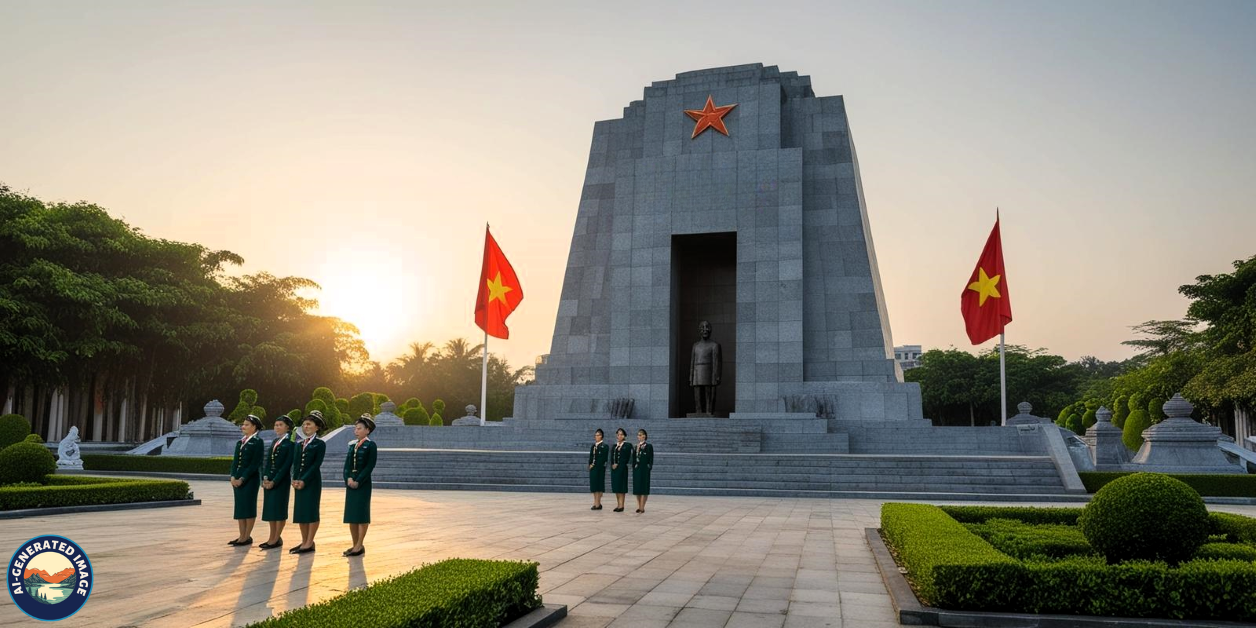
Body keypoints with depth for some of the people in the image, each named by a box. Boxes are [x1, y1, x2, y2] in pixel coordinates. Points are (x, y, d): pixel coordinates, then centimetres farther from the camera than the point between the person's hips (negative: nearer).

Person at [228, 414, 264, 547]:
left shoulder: (257, 442, -7)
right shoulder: (240, 442, 15)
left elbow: (255, 463, -13)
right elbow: (235, 461, 14)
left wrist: (243, 479, -16)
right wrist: (233, 476, -2)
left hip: (250, 479, -8)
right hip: (237, 479, 8)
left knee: (249, 506, -2)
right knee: (239, 507, 9)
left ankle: (247, 537, 4)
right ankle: (242, 536, 16)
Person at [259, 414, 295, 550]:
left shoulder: (290, 443, -7)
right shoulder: (275, 442, 15)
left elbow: (287, 464, -13)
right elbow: (267, 461, 13)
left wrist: (274, 481, -16)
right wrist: (265, 477, -2)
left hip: (281, 480, -7)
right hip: (269, 480, 7)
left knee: (279, 508, -3)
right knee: (269, 508, 9)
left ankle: (277, 539, 4)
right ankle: (272, 538, 17)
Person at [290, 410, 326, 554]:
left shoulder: (320, 444, -4)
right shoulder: (300, 444, 15)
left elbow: (316, 464, -12)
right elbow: (295, 464, 10)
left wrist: (304, 480, -18)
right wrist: (295, 479, -6)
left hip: (312, 482, -7)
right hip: (299, 482, 7)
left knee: (311, 511, -4)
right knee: (300, 511, 8)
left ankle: (309, 543, -1)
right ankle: (304, 542, 16)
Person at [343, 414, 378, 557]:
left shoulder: (371, 445, -5)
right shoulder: (352, 445, 14)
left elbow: (370, 466, -12)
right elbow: (347, 464, 9)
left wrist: (358, 481, -17)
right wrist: (348, 478, -9)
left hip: (363, 483, -7)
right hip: (350, 482, 7)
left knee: (361, 514, -4)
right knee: (351, 514, 7)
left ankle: (359, 546, 0)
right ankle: (355, 545, 15)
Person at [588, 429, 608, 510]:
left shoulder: (604, 446, -7)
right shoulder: (593, 446, 16)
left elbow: (602, 458, -14)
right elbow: (591, 457, 15)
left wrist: (594, 465, -15)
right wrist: (590, 464, -1)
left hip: (600, 468, -7)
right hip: (593, 468, 7)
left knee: (599, 485, -6)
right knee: (594, 485, 7)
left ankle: (598, 504, -5)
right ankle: (596, 503, 12)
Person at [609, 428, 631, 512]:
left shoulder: (627, 446, -3)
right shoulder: (614, 446, 14)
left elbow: (627, 458, -11)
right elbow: (611, 457, 11)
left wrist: (618, 464, -13)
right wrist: (612, 465, -6)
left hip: (622, 468, -6)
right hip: (614, 468, 6)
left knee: (621, 486, -5)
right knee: (615, 486, 7)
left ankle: (621, 505, -2)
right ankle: (618, 505, 13)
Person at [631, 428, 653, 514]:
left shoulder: (649, 446, -4)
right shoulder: (636, 446, 13)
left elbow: (650, 458, -8)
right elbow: (634, 458, 15)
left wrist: (649, 467, -15)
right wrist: (634, 467, 7)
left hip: (644, 469, -6)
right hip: (636, 469, 6)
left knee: (644, 488, -4)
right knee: (637, 488, 7)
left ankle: (642, 507, -3)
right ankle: (639, 506, 14)